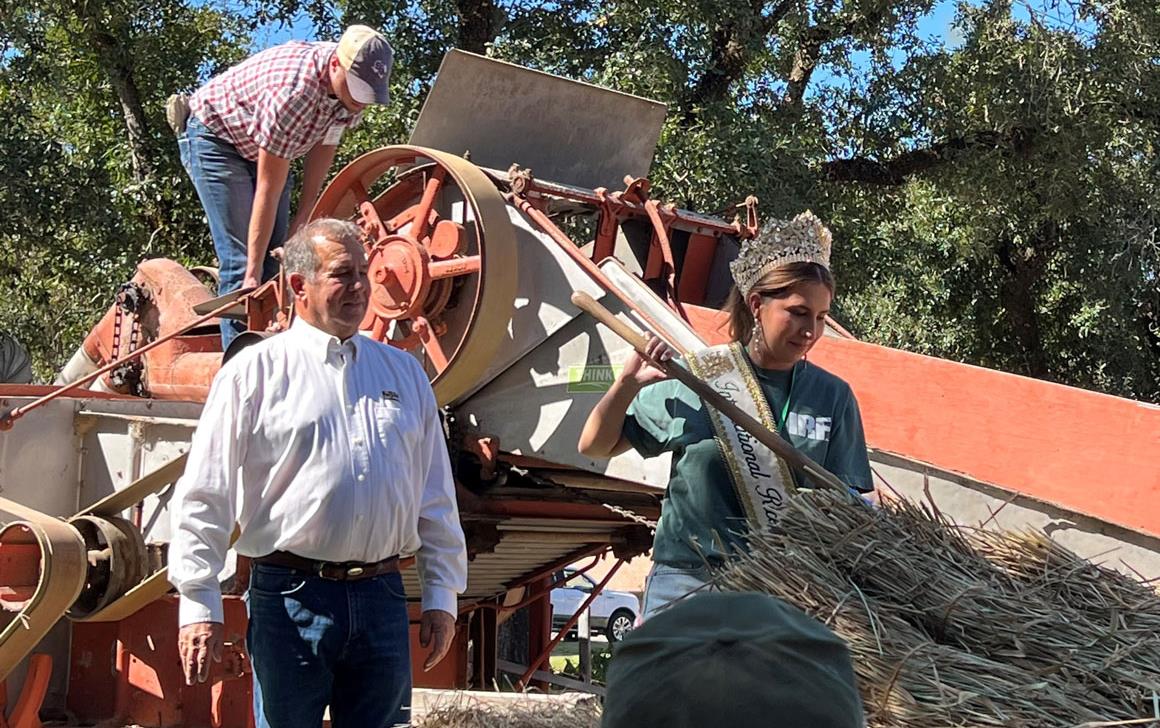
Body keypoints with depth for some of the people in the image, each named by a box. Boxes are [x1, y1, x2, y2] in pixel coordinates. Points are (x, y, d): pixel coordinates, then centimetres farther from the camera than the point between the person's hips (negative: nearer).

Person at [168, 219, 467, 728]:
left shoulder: (404, 373, 13)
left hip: (381, 597, 4)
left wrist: (441, 597, 12)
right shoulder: (255, 372, 0)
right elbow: (205, 499, -2)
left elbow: (435, 499, 16)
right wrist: (199, 606, -6)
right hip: (290, 598, -4)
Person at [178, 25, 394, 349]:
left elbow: (324, 146, -1)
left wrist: (303, 216, -2)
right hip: (215, 136, -8)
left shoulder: (352, 84, -18)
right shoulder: (292, 92, -39)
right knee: (240, 261, -15)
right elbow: (268, 191, -34)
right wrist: (253, 274, -29)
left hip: (261, 146, 8)